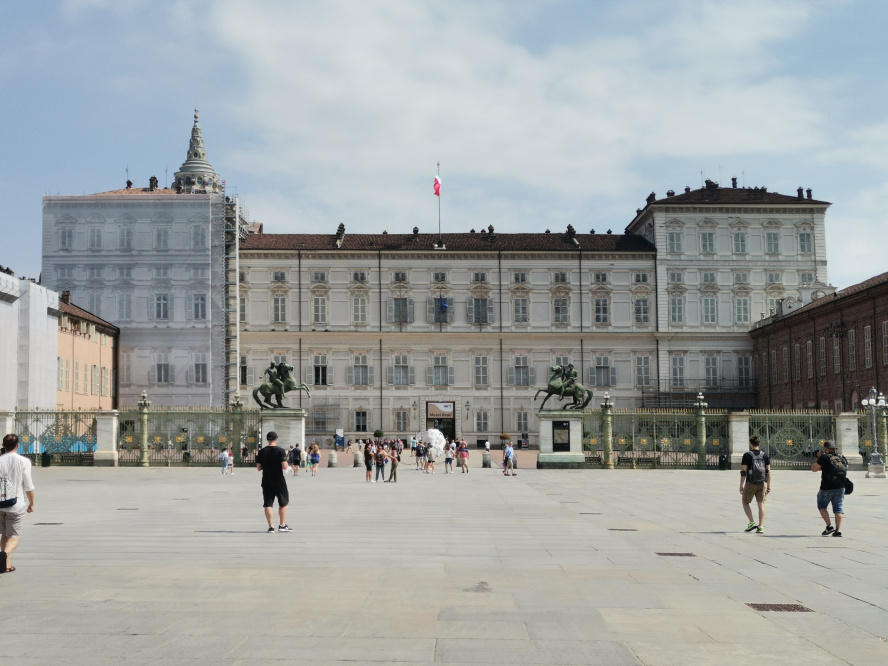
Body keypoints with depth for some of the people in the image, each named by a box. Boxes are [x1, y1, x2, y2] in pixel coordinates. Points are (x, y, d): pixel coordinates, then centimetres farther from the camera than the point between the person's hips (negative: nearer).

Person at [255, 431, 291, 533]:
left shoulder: (261, 452, 1)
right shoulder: (280, 451, -10)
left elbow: (258, 468, 3)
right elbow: (284, 467, -15)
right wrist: (286, 462, 6)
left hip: (266, 481, 3)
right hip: (279, 481, -3)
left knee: (268, 504, 6)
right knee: (283, 502, 10)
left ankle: (271, 526, 3)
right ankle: (282, 525, 9)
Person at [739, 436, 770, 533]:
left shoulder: (747, 455, -6)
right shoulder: (765, 455, 5)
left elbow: (743, 472, -8)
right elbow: (768, 471, 5)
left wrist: (741, 485, -3)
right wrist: (768, 485, 12)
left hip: (751, 483, -3)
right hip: (762, 483, 3)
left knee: (745, 502, 12)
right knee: (761, 504, 5)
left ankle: (752, 522, -1)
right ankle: (760, 526, 1)